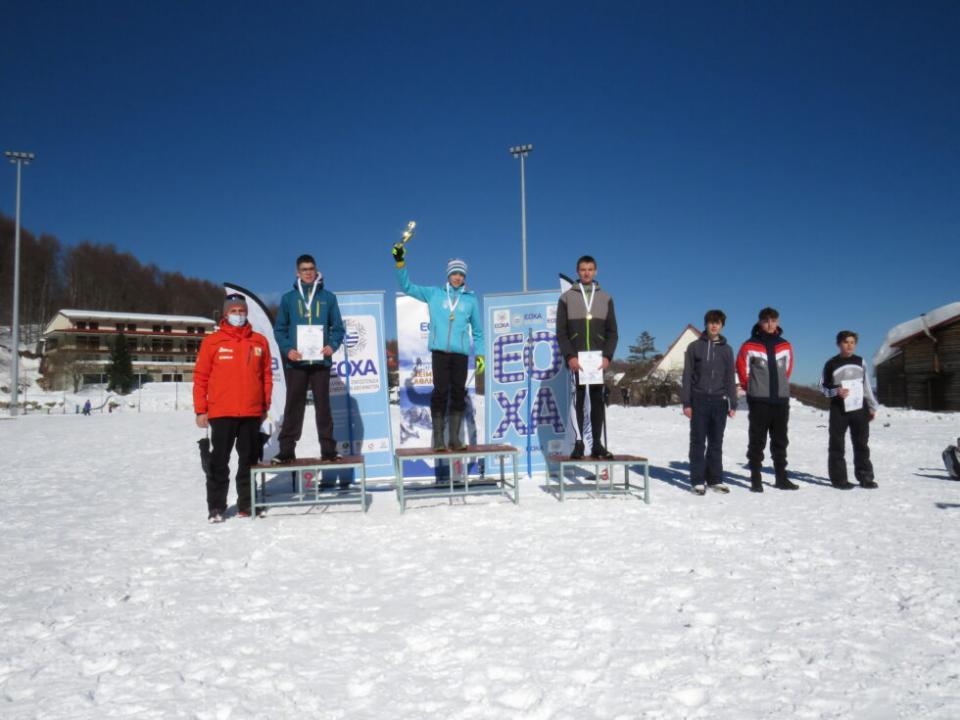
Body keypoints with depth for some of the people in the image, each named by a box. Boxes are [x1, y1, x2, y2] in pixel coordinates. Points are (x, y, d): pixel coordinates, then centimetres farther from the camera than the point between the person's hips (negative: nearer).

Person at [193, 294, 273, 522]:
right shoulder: (212, 341, 1)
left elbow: (266, 375, 11)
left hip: (252, 413, 2)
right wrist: (200, 410, -3)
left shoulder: (259, 341, 7)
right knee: (219, 461, 3)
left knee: (249, 460, 9)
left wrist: (266, 406, 9)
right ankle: (216, 507, 11)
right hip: (221, 413, -2)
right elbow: (200, 377, 1)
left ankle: (247, 503, 19)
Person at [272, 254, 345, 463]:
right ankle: (286, 449, 9)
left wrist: (333, 345, -11)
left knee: (323, 404, 4)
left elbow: (338, 327, 7)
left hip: (320, 360, 0)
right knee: (293, 405, 4)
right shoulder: (288, 298, 7)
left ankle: (328, 448, 9)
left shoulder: (328, 297, 8)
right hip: (295, 361, 0)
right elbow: (279, 329, 6)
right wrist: (287, 349, -11)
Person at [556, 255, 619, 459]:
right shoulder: (566, 298, 6)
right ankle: (579, 443, -2)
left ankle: (597, 444, 8)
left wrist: (607, 356, -7)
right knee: (577, 399, -4)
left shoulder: (605, 298, 11)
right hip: (576, 359, -2)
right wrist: (569, 356, -12)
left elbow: (612, 332, 8)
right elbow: (561, 332, 1)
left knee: (598, 401, 4)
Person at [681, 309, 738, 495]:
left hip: (719, 401, 2)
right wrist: (686, 402, -5)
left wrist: (733, 404, 5)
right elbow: (687, 376, 1)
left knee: (716, 443, 7)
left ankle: (715, 479, 14)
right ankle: (698, 480, 3)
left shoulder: (726, 349, 11)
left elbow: (730, 378, 12)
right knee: (698, 442, 0)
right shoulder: (694, 347, 4)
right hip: (699, 400, -2)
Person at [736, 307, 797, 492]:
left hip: (781, 400, 4)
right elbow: (742, 368, 4)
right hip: (758, 401, -4)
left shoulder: (785, 346, 7)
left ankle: (781, 478, 18)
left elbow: (788, 368, 19)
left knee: (780, 441, 10)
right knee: (757, 441, -1)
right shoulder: (750, 346, -4)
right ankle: (756, 479, 3)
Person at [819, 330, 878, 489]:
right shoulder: (831, 364, -1)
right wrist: (836, 391, -16)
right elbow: (823, 386, 2)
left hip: (859, 408, 3)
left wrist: (872, 406, 12)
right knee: (837, 445, -1)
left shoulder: (860, 362, 10)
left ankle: (865, 477, 14)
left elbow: (867, 385, 14)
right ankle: (838, 478, 5)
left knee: (862, 444, 7)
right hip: (839, 410, -3)